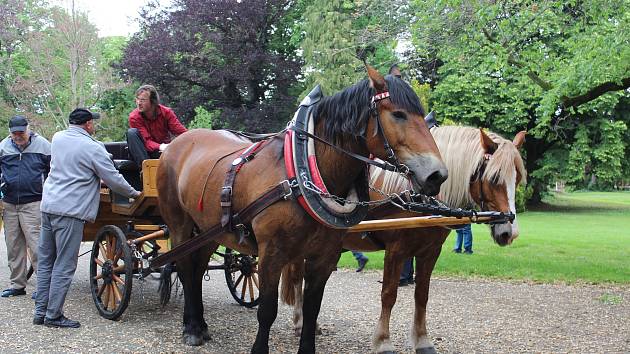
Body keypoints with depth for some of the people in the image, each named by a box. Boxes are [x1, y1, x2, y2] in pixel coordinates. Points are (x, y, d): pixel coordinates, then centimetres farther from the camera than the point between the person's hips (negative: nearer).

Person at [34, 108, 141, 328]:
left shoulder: (57, 138, 12)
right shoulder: (92, 148, -9)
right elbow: (113, 180, -5)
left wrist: (94, 179, 33)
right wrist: (134, 193, 11)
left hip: (48, 205, 8)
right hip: (70, 210, -8)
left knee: (45, 262, 13)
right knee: (64, 265, -2)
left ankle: (40, 311, 18)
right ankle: (54, 315, 2)